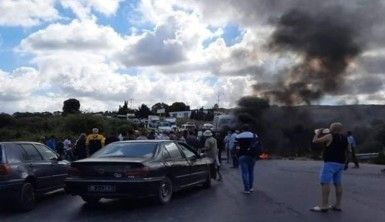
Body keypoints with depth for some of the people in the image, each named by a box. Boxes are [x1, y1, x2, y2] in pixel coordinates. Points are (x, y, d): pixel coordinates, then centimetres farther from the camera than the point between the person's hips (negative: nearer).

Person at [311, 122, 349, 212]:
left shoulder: (330, 136, -8)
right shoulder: (344, 138, 11)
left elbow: (315, 141, -4)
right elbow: (347, 148, 28)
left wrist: (317, 133, 13)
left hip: (330, 162, -8)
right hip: (341, 163, 8)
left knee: (325, 183, -9)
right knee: (338, 184, 11)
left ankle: (324, 206, -13)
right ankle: (337, 205, 14)